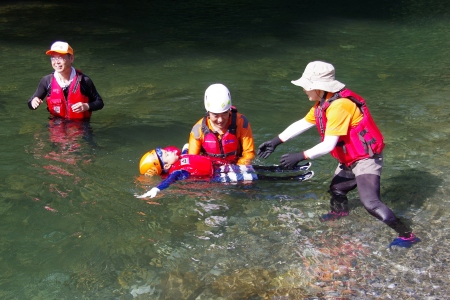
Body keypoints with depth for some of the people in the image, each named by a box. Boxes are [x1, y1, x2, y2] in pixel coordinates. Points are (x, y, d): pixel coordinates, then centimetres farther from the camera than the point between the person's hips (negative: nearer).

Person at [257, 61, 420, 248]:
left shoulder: (339, 106, -29)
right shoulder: (322, 104, 2)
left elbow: (329, 144, -30)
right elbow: (302, 124, 10)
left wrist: (300, 157, -27)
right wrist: (276, 141, 6)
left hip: (366, 158, -10)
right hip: (349, 159, 10)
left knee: (370, 202, -20)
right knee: (336, 189, 25)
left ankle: (406, 235, -11)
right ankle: (340, 211, 56)